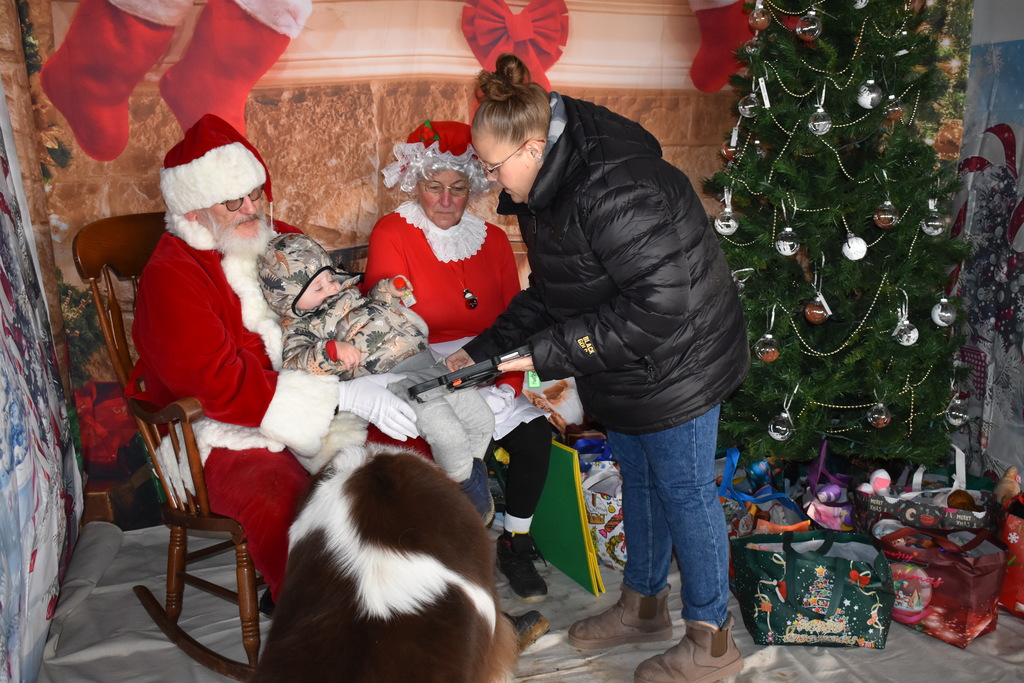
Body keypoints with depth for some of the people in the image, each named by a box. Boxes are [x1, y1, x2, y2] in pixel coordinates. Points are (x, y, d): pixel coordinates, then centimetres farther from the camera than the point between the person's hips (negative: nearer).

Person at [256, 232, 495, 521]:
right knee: (445, 429, -26)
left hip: (423, 363, 8)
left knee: (482, 417, 2)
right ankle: (466, 483, 2)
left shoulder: (346, 293, 23)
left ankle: (472, 464, 29)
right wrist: (331, 350, -34)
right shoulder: (300, 329, 0)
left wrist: (387, 290, 26)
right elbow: (294, 362, -20)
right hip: (388, 383, -8)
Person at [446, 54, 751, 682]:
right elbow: (550, 294, 11)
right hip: (622, 367, 10)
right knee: (638, 479, 21)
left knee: (684, 490, 3)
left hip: (674, 364, -10)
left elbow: (659, 305, -31)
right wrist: (483, 351, 2)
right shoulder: (550, 189, 4)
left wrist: (551, 353, -27)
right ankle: (644, 605, 42)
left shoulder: (614, 189, -29)